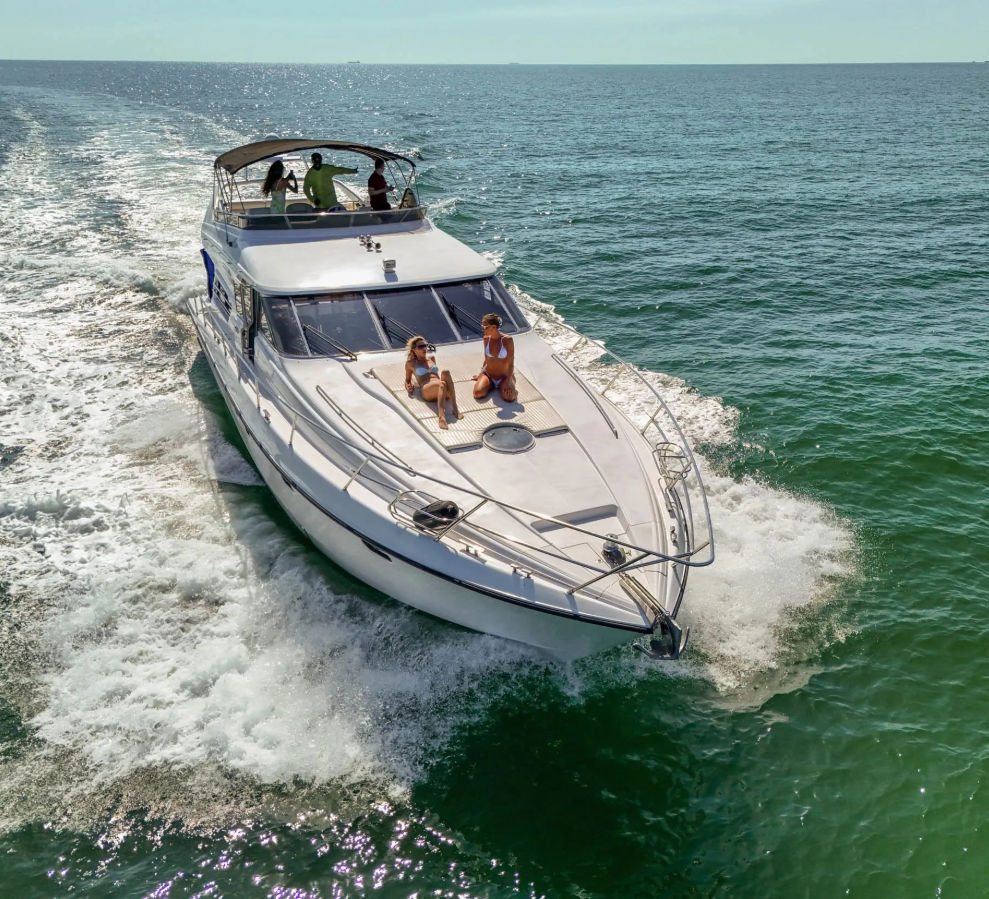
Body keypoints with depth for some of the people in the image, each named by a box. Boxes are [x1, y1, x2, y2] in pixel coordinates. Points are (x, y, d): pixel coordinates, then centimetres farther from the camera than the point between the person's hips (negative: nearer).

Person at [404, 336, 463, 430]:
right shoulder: (410, 363, 21)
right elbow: (408, 380, 27)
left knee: (445, 372, -34)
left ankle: (455, 408, -43)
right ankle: (442, 416, -64)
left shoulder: (431, 358, 31)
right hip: (426, 390, -3)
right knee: (442, 384, -40)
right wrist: (408, 387, 5)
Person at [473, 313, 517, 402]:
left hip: (504, 377, -3)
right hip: (488, 375, 3)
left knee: (509, 397, -31)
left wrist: (508, 382, -20)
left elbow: (511, 363, -14)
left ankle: (501, 387, 6)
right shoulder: (486, 339, -2)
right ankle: (491, 385, 9)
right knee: (478, 393, -27)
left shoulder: (507, 340, -17)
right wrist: (481, 374, 9)